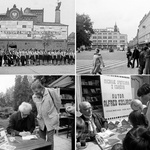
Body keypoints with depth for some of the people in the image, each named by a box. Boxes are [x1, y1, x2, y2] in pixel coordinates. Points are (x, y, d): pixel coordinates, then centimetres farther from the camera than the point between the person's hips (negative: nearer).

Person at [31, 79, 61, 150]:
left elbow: (58, 103, -3)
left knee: (49, 139, -1)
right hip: (41, 121, 4)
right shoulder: (34, 97, -5)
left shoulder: (51, 92, -17)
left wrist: (55, 113, 7)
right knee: (41, 139, 11)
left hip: (51, 120, -4)